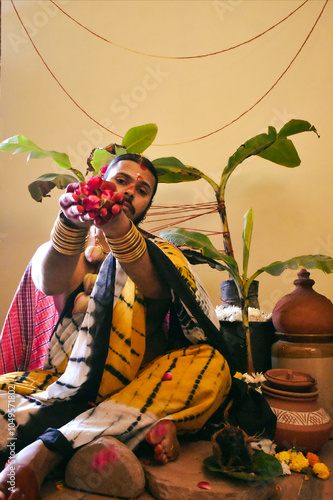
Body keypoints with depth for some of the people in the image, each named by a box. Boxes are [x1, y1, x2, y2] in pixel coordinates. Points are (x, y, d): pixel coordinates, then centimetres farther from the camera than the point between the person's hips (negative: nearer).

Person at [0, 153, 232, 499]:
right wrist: (72, 224, -38)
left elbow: (155, 283, -21)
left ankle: (50, 445, -33)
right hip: (65, 383, 0)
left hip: (137, 389, 0)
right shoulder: (64, 248, 8)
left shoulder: (159, 254, 7)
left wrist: (117, 227, -40)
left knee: (212, 365, -28)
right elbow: (49, 283, -18)